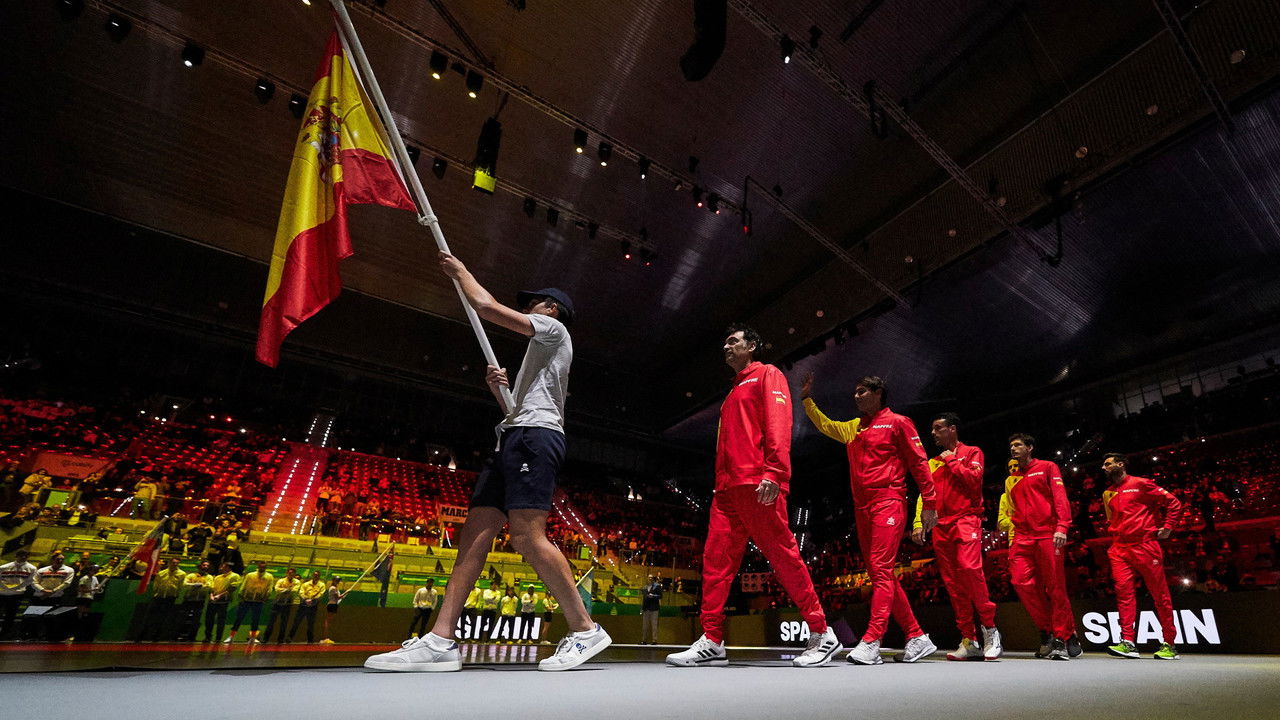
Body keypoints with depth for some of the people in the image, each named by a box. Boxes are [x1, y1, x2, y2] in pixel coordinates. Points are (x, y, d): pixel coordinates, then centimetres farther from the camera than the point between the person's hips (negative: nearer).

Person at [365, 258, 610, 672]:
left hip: (534, 437, -10)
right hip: (514, 440, 10)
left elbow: (486, 306, -1)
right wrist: (498, 388, 16)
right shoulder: (542, 356, 35)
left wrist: (460, 271, 15)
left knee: (527, 536, -20)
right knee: (474, 535, -1)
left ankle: (585, 629, -9)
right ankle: (439, 642, -4)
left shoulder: (553, 328, 8)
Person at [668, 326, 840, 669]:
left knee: (783, 555, -4)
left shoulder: (767, 375, 6)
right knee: (715, 557, 1)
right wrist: (721, 483, 17)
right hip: (727, 487, 8)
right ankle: (711, 643, 6)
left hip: (758, 485, -8)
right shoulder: (733, 392, 30)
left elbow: (778, 422, -10)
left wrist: (773, 472, -22)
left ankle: (822, 635, 10)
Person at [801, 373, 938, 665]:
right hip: (862, 507, 8)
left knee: (881, 569, -14)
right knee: (881, 574, 8)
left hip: (888, 502, -7)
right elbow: (825, 425, 33)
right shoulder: (852, 428, 20)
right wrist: (807, 399, 24)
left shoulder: (897, 422, 2)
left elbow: (919, 462, -1)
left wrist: (929, 504, -6)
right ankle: (918, 638, 17)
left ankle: (871, 642, -18)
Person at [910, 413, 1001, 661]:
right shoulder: (933, 462, 22)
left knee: (969, 567, -25)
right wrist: (919, 524, 5)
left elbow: (974, 478, -10)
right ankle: (969, 642, 7)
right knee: (952, 583, 2)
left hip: (966, 519, -5)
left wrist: (951, 460, 0)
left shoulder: (971, 452, 9)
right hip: (941, 526, 5)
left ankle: (990, 629, -11)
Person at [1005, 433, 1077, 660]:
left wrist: (1062, 527, -18)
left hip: (1048, 535, -4)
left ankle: (1062, 637, 8)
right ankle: (1048, 632, 6)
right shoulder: (1011, 480, 22)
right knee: (1020, 580, -9)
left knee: (1055, 588, -4)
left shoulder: (1047, 467, 8)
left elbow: (1060, 497, -4)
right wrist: (1012, 545, 16)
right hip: (1023, 537, 5)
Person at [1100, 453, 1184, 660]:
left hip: (1145, 546, -5)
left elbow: (1173, 502, 1)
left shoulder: (1140, 484, 2)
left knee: (1159, 593, 3)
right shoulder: (1107, 494, 19)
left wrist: (1167, 527, -5)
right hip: (1119, 548, 5)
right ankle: (1128, 642, -11)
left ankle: (1169, 644, 13)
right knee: (1123, 589, -8)